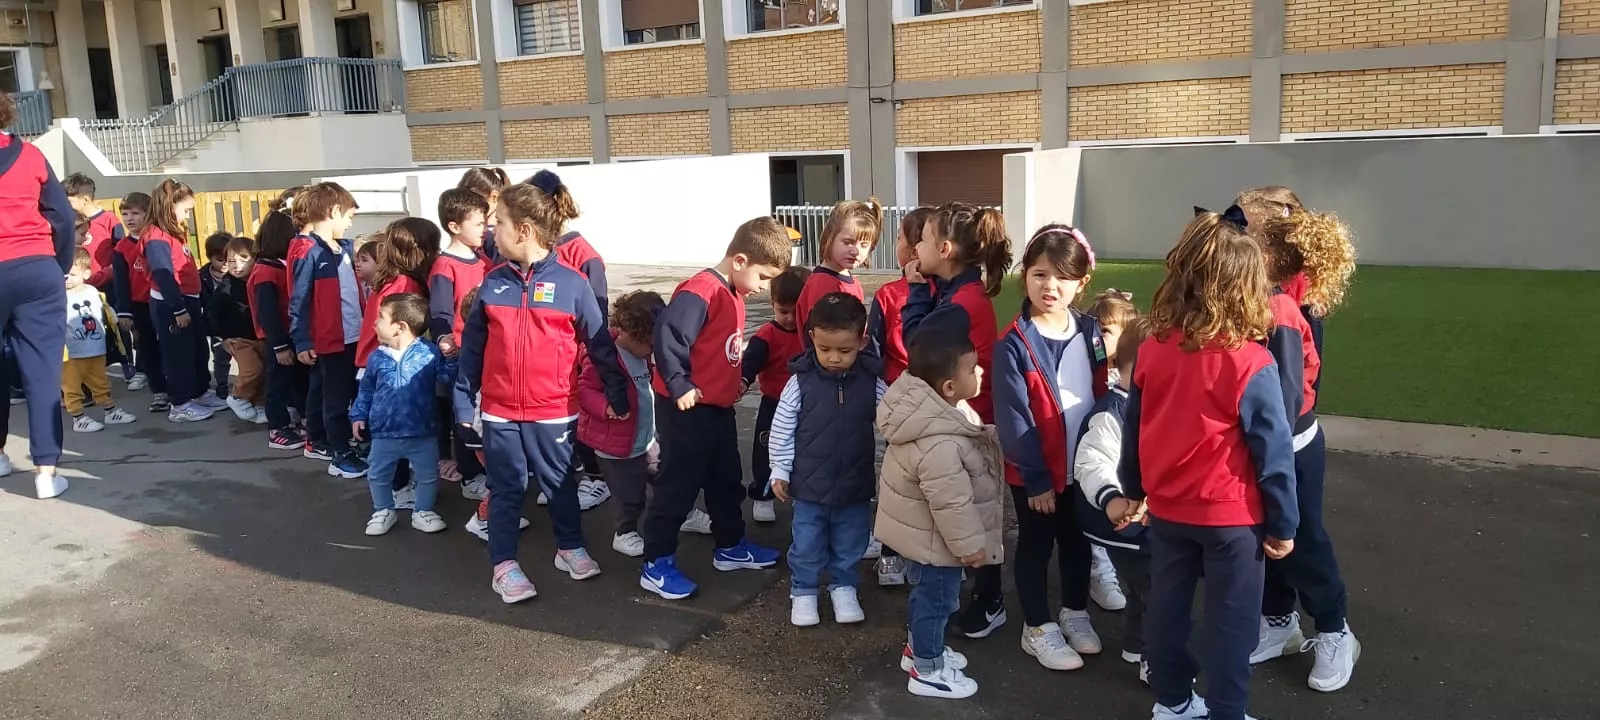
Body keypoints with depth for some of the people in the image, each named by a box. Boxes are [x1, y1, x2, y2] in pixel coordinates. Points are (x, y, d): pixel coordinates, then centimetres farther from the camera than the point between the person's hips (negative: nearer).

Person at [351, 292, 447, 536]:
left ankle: (422, 511, 30)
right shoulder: (377, 357, 1)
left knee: (428, 475, 10)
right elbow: (366, 389, 13)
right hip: (384, 434, 3)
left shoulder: (430, 353, -11)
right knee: (378, 476, 14)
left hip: (422, 433, -3)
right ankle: (383, 511, 35)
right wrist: (358, 416, 8)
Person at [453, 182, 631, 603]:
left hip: (553, 411, -2)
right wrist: (464, 401, 5)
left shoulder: (571, 284, -8)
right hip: (499, 412, 2)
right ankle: (504, 565, 20)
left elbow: (600, 344, -3)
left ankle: (570, 548, 33)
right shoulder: (493, 284, 1)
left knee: (560, 484, 14)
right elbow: (472, 348, 6)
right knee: (505, 490, 10)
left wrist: (617, 395, -1)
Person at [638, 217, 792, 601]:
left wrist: (736, 380, 11)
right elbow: (667, 335, -30)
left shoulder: (734, 295, 10)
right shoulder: (700, 292, -22)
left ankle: (730, 547, 35)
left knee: (727, 481, 20)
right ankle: (656, 565, 10)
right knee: (678, 486, -1)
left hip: (719, 407, 10)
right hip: (687, 409, -10)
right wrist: (679, 386, -24)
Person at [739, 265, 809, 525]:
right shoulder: (767, 336, -16)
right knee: (767, 452, 6)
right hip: (774, 405, -3)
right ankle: (762, 497, 20)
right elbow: (750, 361, -26)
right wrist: (743, 381, -44)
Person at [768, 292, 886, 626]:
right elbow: (782, 430, -4)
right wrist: (780, 472, -2)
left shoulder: (873, 383, -10)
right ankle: (803, 591, 33)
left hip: (856, 485, 1)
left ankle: (843, 587, 39)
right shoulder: (800, 381, -13)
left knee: (850, 545, 17)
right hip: (809, 484, -1)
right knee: (806, 545, 12)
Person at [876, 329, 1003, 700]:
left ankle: (918, 648, 46)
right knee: (937, 599, 9)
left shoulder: (935, 408, -6)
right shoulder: (939, 443, -38)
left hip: (923, 530, 10)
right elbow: (951, 502, -31)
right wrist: (969, 544, -21)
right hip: (934, 538, -10)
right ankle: (927, 671, 26)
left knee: (926, 594, 26)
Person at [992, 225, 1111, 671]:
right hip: (1035, 472, -5)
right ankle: (1038, 628, 26)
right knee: (1035, 547, 11)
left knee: (1078, 542, 20)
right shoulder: (1014, 344, -17)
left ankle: (1075, 612, 40)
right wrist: (1035, 478, -16)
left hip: (1085, 465, 5)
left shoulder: (1090, 332, -2)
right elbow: (1013, 419, -16)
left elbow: (1103, 396, 6)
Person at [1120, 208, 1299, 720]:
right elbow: (1273, 451, -13)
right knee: (1230, 621, 11)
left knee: (1166, 608, 18)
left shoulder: (1152, 350, -6)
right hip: (1230, 516, -5)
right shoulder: (1250, 364, -20)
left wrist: (1134, 491, 20)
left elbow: (1133, 429, 6)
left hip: (1166, 509, 5)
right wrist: (1282, 524, -2)